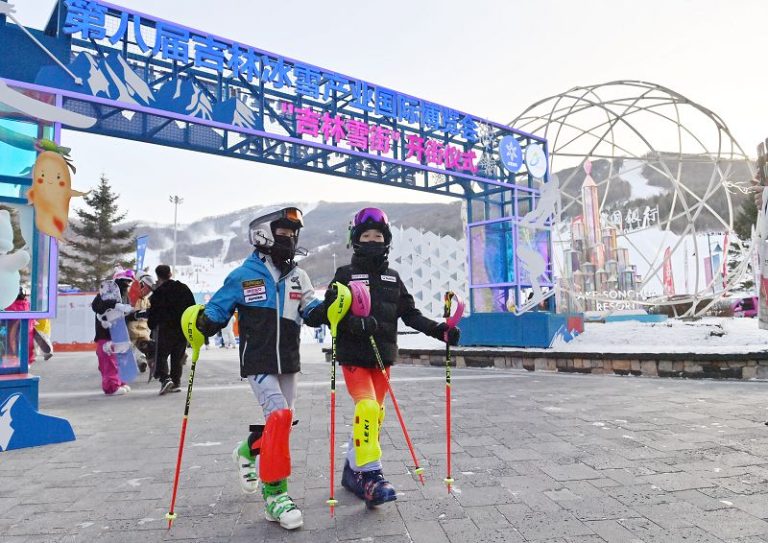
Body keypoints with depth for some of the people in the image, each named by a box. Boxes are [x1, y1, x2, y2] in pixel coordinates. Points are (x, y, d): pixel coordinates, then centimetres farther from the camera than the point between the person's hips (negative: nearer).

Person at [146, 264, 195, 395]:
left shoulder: (159, 292, -8)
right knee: (177, 356, 13)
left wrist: (151, 325, 7)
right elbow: (193, 307, 10)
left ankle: (165, 378, -17)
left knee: (161, 355, 2)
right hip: (183, 328, 5)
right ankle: (176, 383, 14)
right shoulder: (184, 289, 7)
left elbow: (153, 312, -8)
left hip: (165, 327, -5)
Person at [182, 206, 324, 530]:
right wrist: (203, 322, -21)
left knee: (280, 422, 12)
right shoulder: (244, 276, -5)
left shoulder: (298, 277, 7)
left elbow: (311, 313, 3)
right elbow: (218, 309, -1)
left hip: (288, 362, 6)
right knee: (279, 415, -20)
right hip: (258, 363, -5)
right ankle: (274, 492, -9)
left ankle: (248, 451, 44)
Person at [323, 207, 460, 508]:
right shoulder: (345, 275, 0)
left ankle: (353, 471, 25)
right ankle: (370, 475, -13)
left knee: (375, 414, 9)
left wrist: (439, 330, -3)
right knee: (367, 408, -21)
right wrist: (354, 323, -27)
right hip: (353, 355, -5)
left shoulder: (393, 278, 12)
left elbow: (410, 314, 10)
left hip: (382, 356, 5)